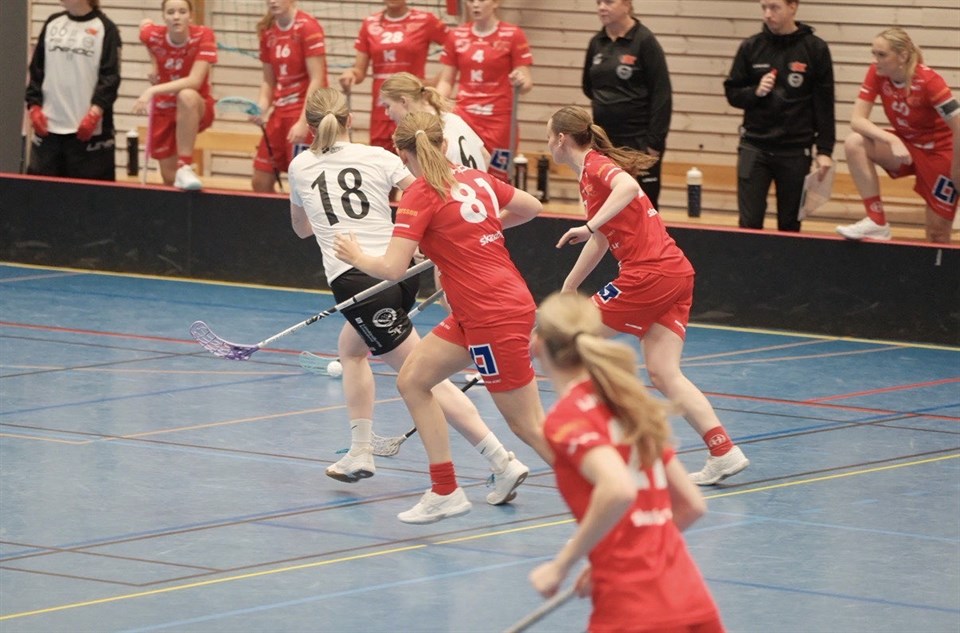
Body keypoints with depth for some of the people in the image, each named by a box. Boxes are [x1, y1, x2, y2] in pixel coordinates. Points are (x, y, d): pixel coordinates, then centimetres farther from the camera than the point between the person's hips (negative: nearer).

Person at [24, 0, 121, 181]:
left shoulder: (105, 28, -1)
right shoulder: (52, 24, 13)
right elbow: (36, 70, 15)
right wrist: (34, 106, 3)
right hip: (48, 127, 5)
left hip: (88, 129, -5)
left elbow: (110, 78, -7)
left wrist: (95, 113, -17)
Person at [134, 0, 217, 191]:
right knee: (170, 179, 1)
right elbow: (145, 24, 14)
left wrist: (153, 90, -39)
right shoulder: (153, 36, -13)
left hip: (196, 109, -3)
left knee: (187, 96, -40)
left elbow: (194, 81, -32)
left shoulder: (203, 36, -22)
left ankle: (185, 167, -37)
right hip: (164, 110, 3)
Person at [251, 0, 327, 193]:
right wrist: (261, 110, -3)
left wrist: (303, 121, -21)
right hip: (279, 112, 7)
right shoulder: (268, 31, 8)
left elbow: (317, 80, -15)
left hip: (306, 112, -7)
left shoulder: (307, 27, -12)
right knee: (260, 182, 7)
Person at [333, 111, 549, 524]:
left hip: (494, 316, -9)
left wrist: (357, 257, 3)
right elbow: (532, 207, 21)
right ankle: (445, 492, 16)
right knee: (412, 380, 14)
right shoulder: (474, 178, 8)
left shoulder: (421, 194, -12)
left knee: (529, 426, -3)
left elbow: (392, 269, -17)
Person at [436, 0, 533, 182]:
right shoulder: (456, 36, 9)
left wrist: (521, 82, -27)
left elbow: (526, 81, -4)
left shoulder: (513, 35, -1)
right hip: (464, 117, 2)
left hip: (499, 121, -2)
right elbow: (446, 81, 11)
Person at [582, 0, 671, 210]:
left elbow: (662, 95, -12)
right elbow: (588, 87, 23)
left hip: (639, 142, -6)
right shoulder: (597, 43, 7)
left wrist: (655, 142, -15)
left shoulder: (644, 41, -9)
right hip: (604, 140, 6)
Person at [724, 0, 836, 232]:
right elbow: (732, 93, 8)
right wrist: (755, 92, -12)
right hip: (754, 147, 1)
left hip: (796, 151, -1)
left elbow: (824, 105, -1)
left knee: (790, 224, 6)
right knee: (749, 222, -2)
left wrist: (825, 150, -5)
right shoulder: (751, 47, 2)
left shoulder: (815, 49, -2)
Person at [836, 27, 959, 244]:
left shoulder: (929, 80, -28)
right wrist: (892, 140, -34)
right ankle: (877, 222, -19)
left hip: (939, 151, -4)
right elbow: (857, 119, -18)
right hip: (905, 144, 4)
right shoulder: (877, 74, -13)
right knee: (854, 143, -22)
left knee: (938, 233, -4)